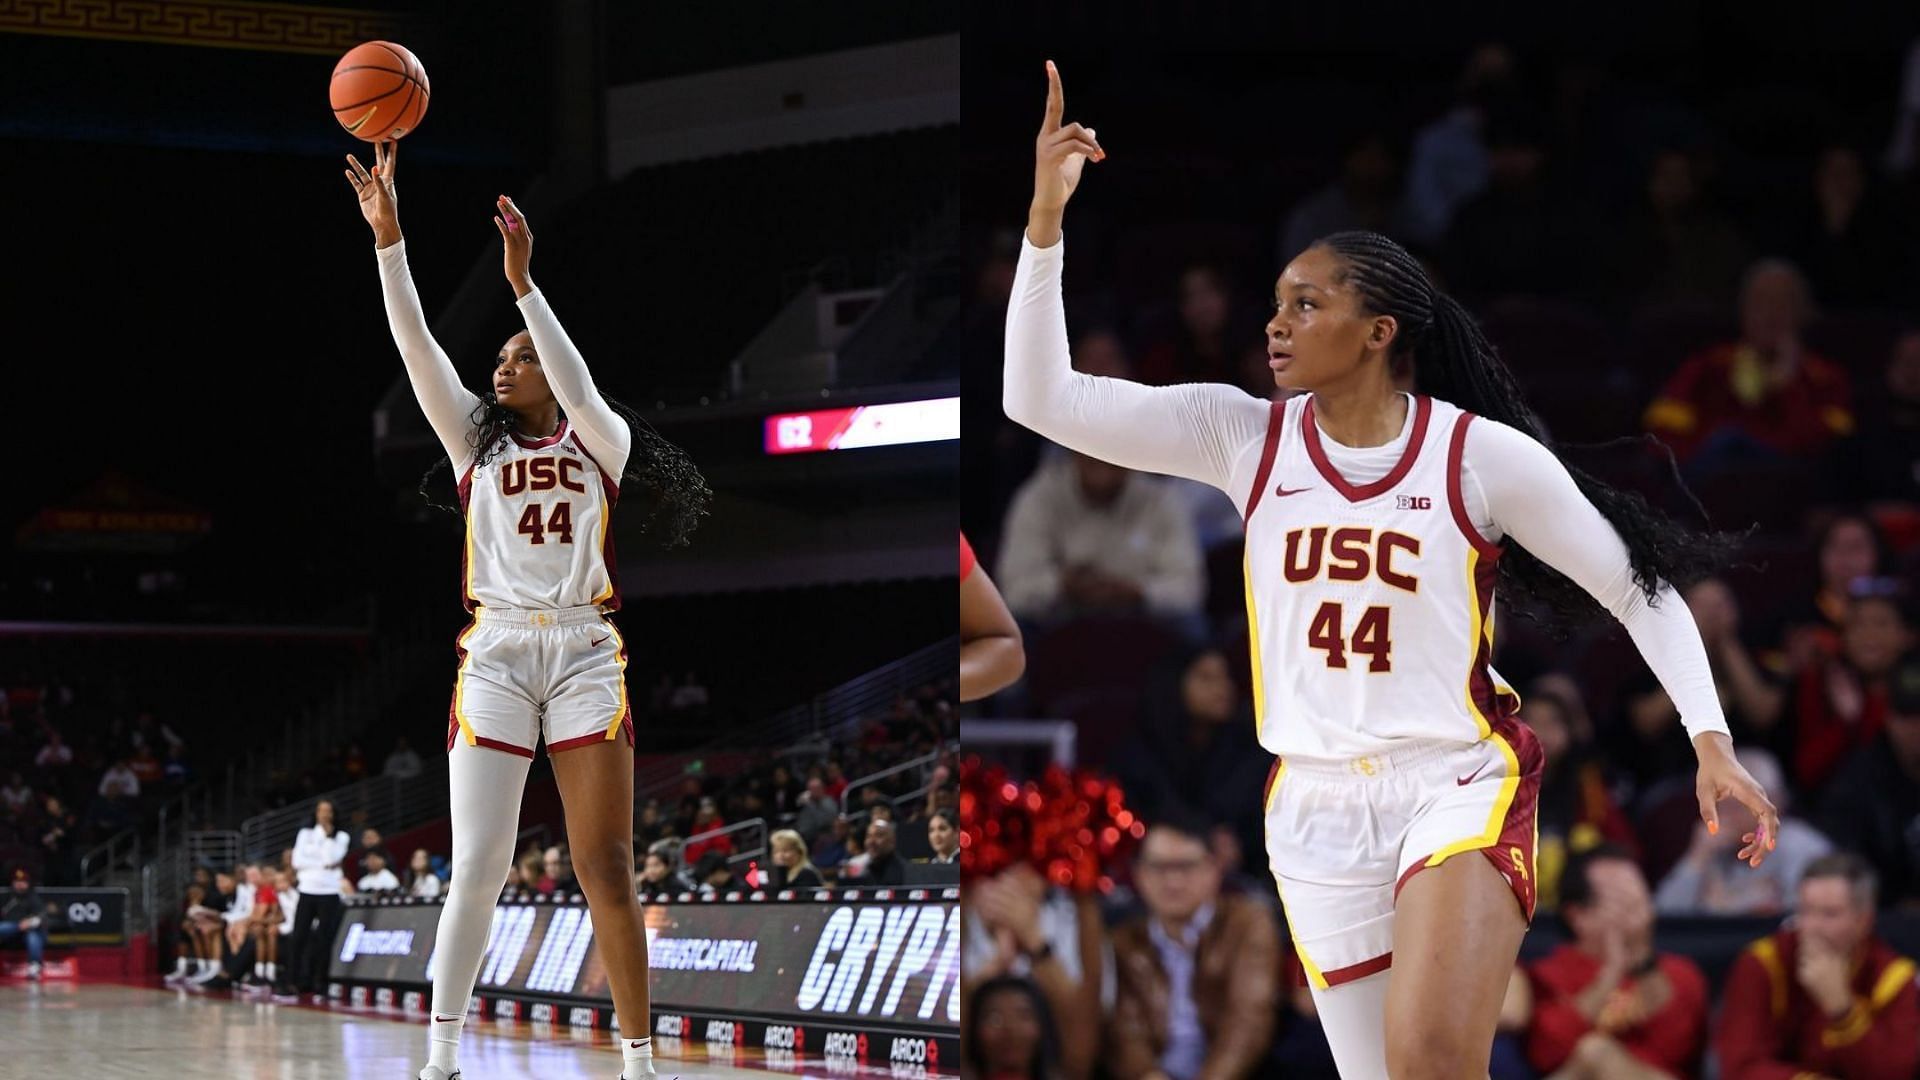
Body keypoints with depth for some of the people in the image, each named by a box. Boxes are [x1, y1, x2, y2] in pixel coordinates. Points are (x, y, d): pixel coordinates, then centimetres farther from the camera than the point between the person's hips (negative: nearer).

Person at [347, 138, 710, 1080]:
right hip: (495, 654, 1)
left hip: (586, 653, -1)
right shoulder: (476, 441, 16)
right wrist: (387, 235, -6)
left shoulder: (600, 444, 10)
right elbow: (417, 347, 5)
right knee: (478, 867, -6)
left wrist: (524, 283, -19)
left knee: (607, 867, -3)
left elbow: (578, 389, -11)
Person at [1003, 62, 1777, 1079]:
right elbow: (1041, 400, -7)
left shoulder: (1483, 455, -8)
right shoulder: (1244, 436, -1)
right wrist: (1046, 217, -16)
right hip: (1316, 806, 4)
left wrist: (1711, 741, -9)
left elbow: (1641, 589, 0)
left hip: (1460, 785, -4)